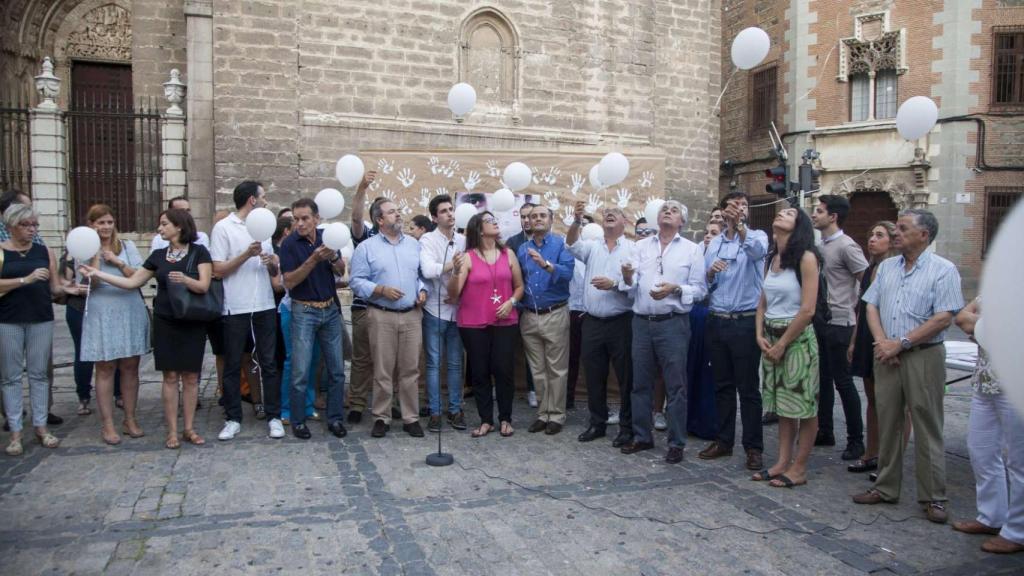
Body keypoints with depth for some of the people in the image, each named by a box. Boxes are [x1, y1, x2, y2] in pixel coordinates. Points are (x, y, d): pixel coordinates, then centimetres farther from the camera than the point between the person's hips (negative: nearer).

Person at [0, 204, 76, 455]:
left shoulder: (44, 252, 8)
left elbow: (54, 287, 7)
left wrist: (66, 289, -13)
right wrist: (26, 279, -21)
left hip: (41, 320, 2)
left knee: (39, 374, 7)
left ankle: (41, 427, 15)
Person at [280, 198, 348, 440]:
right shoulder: (289, 243, -9)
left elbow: (341, 271, 4)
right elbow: (289, 282, -14)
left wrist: (333, 256, -17)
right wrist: (313, 259, -25)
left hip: (331, 309, 4)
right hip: (304, 311, -4)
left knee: (336, 369, 7)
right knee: (301, 372, -2)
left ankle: (335, 418, 18)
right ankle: (298, 421, 13)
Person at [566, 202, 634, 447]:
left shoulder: (633, 248, -1)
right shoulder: (592, 247, 9)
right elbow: (572, 244, -11)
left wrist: (614, 284, -19)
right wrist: (577, 221, -26)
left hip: (621, 323, -3)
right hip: (592, 322, 4)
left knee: (625, 377, 4)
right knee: (594, 377, 12)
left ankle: (627, 427, 17)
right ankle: (597, 423, 25)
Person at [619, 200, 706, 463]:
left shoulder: (692, 249, 3)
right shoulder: (641, 246, 10)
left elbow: (700, 289, -3)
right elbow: (631, 286, 1)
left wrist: (676, 289, -19)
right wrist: (628, 278, -21)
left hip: (673, 323, -3)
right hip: (641, 322, 3)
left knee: (675, 386, 2)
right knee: (640, 383, 11)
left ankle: (676, 443, 12)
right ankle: (642, 436, 24)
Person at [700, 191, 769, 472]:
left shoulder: (756, 236, -1)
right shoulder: (713, 243, 13)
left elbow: (757, 251, -26)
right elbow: (705, 283, 11)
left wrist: (739, 226, -41)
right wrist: (710, 273, -11)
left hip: (745, 322, -4)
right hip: (717, 321, 5)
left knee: (748, 388, 1)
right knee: (722, 385, 12)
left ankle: (754, 447, 10)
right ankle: (724, 440, 23)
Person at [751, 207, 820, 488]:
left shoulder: (806, 257, -11)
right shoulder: (772, 258, 10)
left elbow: (808, 310, -16)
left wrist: (783, 344, -13)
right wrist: (760, 335, -3)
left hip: (797, 338, -7)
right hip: (771, 337, 7)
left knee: (803, 405, 2)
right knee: (782, 403, 12)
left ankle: (799, 468, 11)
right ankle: (783, 462, 21)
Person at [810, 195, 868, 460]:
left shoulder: (846, 246, -13)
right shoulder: (819, 245, 10)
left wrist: (855, 313, -7)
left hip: (839, 323, -8)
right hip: (819, 321, 8)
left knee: (843, 382, -1)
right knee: (823, 378, 15)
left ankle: (855, 440, 11)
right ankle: (824, 431, 26)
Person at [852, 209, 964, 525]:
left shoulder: (943, 270, -6)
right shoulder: (887, 267, 12)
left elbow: (944, 318, -13)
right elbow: (872, 307, 9)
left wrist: (901, 343, -15)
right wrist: (882, 342, -7)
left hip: (923, 356, -5)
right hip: (886, 356, 5)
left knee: (927, 427, 0)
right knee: (887, 422, 11)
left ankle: (933, 497, 10)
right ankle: (886, 487, 21)